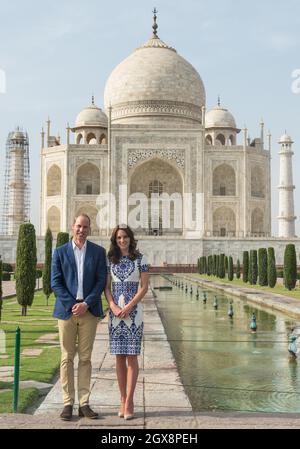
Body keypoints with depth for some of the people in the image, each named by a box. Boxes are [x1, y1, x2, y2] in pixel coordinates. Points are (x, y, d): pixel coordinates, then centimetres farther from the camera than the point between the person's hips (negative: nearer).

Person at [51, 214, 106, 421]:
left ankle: (84, 403, 10)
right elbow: (55, 282, 0)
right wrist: (71, 305, -11)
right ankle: (68, 403, 9)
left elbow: (101, 280, 1)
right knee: (67, 358, 3)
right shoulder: (60, 252, 5)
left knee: (85, 358, 5)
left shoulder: (98, 251, 6)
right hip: (67, 310, 0)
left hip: (89, 310, 0)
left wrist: (86, 304, -11)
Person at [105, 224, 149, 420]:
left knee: (131, 357, -4)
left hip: (133, 312, -3)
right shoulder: (110, 260, 9)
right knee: (119, 358, 5)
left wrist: (128, 307, -12)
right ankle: (123, 401, 11)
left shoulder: (140, 259, 1)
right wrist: (113, 306, -8)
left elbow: (144, 287, -2)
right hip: (115, 312, 3)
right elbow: (107, 287, 8)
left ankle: (129, 402, 0)